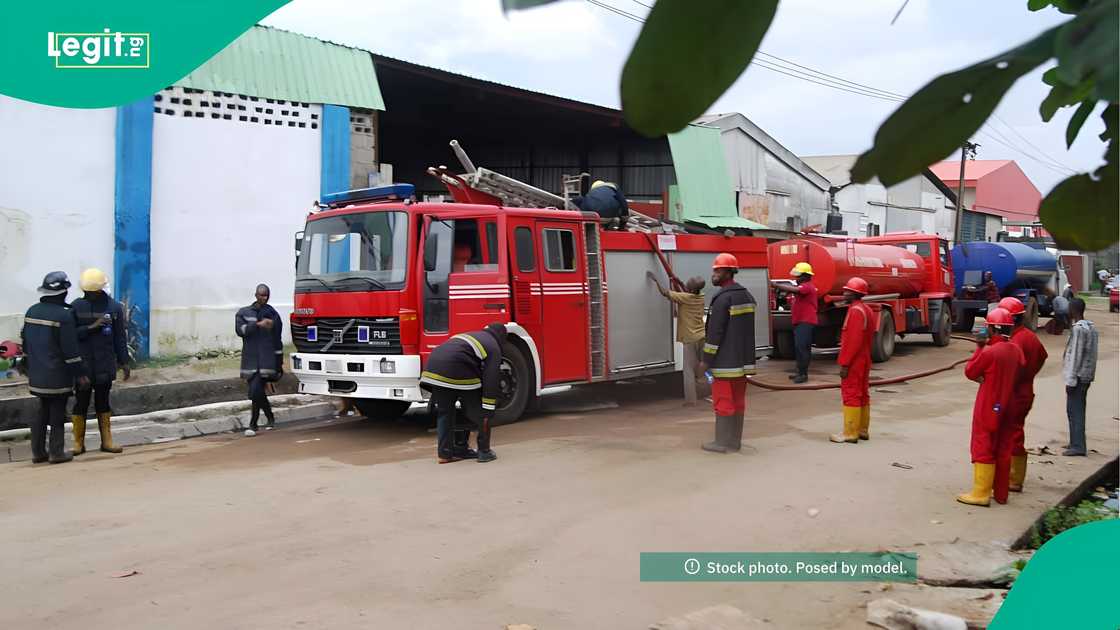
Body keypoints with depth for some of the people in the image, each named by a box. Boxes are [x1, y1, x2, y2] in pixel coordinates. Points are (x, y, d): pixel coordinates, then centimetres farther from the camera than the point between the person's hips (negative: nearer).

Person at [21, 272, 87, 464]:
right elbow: (70, 349, -16)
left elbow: (25, 342, 16)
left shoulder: (31, 312, 8)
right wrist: (80, 374, -10)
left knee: (41, 412, 16)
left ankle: (38, 452, 19)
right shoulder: (63, 315, -16)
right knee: (57, 413, 2)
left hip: (37, 374, 7)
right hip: (58, 376, -7)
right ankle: (57, 452, 5)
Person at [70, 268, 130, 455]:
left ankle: (106, 440, 16)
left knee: (103, 402, 11)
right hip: (82, 365, -1)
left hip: (105, 366, 1)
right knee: (81, 403, 2)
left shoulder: (114, 307, 1)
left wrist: (124, 362, 4)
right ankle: (78, 442, 11)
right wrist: (92, 327, -19)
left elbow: (120, 337, 5)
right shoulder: (76, 307, -1)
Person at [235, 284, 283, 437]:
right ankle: (271, 418, 29)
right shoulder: (243, 313, 10)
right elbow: (240, 330, -8)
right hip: (250, 360, 2)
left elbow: (277, 341, 13)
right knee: (258, 392, 8)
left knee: (256, 391, -15)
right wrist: (258, 324, -22)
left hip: (267, 360, -2)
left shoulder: (273, 315, 9)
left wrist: (279, 363, 13)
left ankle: (253, 425, -7)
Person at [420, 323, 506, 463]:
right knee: (479, 413, 11)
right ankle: (484, 451, 18)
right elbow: (491, 380, 0)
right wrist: (488, 409, -1)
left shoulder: (471, 336, 35)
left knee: (444, 412, 21)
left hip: (433, 369, 7)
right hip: (457, 371, -7)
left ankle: (444, 453, 22)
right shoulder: (493, 347, 12)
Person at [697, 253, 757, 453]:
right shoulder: (747, 295, 13)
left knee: (723, 401, -2)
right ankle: (735, 441, 18)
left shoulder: (723, 298, -16)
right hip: (743, 360, 9)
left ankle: (722, 442, 2)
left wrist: (706, 360, -12)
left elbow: (715, 333, -18)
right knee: (738, 401, 12)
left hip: (726, 361, -9)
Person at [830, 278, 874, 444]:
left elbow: (854, 341, -24)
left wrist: (844, 364, -22)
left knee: (850, 396, -6)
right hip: (864, 361, 10)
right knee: (863, 394, 14)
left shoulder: (856, 311, -18)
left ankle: (850, 433, -3)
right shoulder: (867, 310, 14)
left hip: (853, 362, -10)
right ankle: (863, 430, 21)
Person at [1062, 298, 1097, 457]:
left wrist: (1071, 379, -17)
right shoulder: (1091, 327, 13)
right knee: (1078, 410, 16)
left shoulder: (1078, 329, -16)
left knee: (1074, 410, -6)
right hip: (1087, 375, 9)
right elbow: (1092, 354, 16)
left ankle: (1077, 446, -7)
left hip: (1078, 376, -9)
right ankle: (1076, 443, 23)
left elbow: (1075, 355, -19)